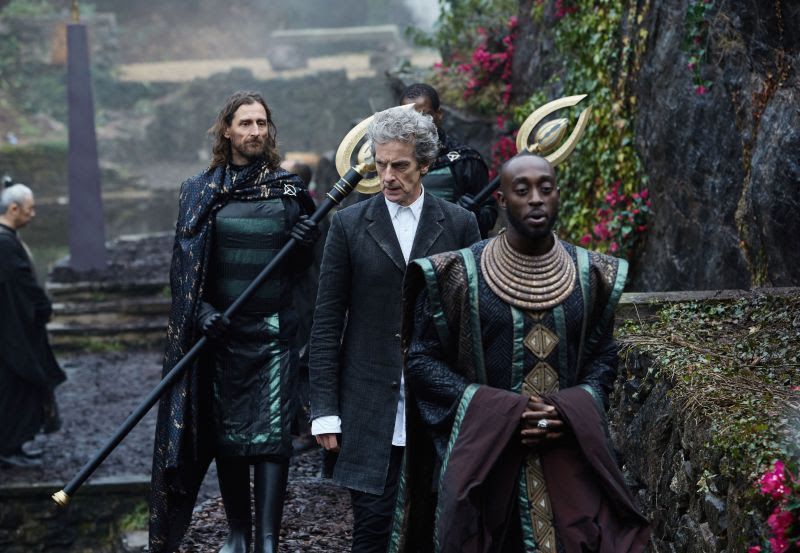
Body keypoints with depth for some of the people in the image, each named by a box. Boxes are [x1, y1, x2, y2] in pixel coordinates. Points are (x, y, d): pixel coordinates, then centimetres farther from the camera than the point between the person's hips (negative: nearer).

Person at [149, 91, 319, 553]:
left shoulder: (289, 190, 5)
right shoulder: (200, 192, 4)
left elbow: (299, 266, 10)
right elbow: (184, 263, 2)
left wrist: (306, 244, -12)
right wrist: (201, 311, -14)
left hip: (274, 329, -1)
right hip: (219, 328, 1)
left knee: (271, 434, -7)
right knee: (226, 433, 6)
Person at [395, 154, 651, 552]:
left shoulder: (591, 274, 5)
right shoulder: (458, 275, -4)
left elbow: (602, 356, 11)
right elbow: (421, 359, -3)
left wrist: (572, 410, -10)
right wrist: (499, 410, -14)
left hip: (570, 457, 2)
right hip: (481, 460, -2)